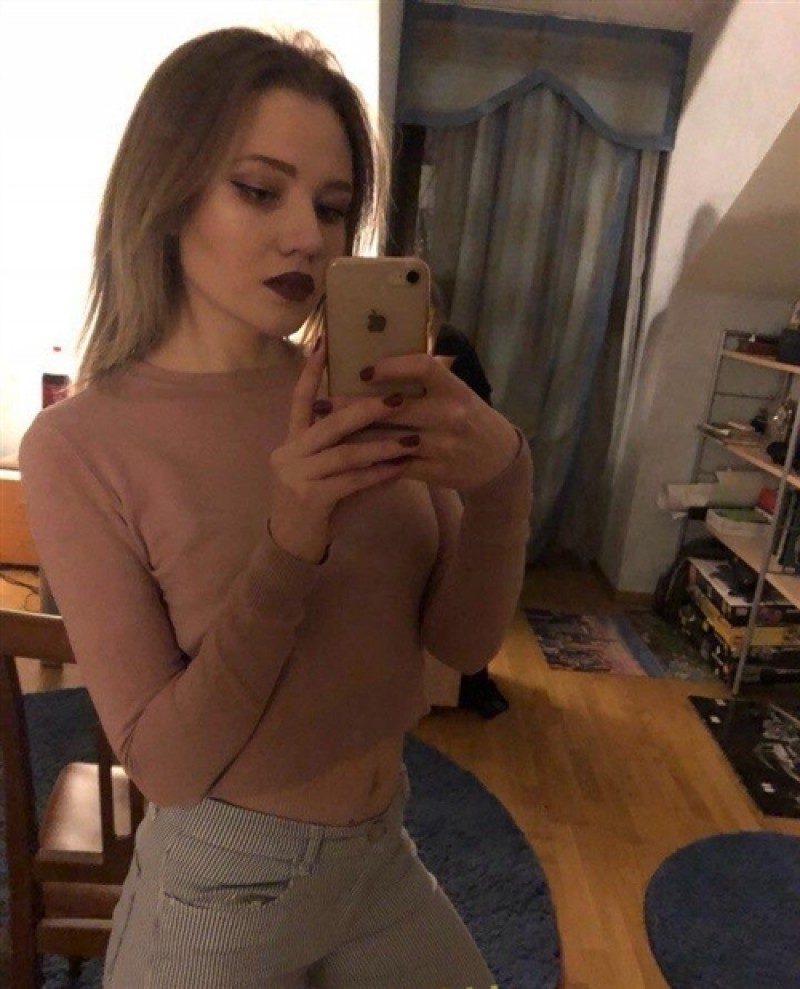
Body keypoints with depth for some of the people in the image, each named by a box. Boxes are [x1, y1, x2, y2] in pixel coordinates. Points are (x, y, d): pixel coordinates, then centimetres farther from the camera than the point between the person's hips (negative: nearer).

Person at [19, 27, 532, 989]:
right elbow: (166, 763, -18)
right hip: (220, 882, -3)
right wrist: (288, 549, -32)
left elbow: (464, 639, -9)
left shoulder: (361, 391, -8)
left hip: (384, 854, 4)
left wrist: (498, 476, -27)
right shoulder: (79, 446, -18)